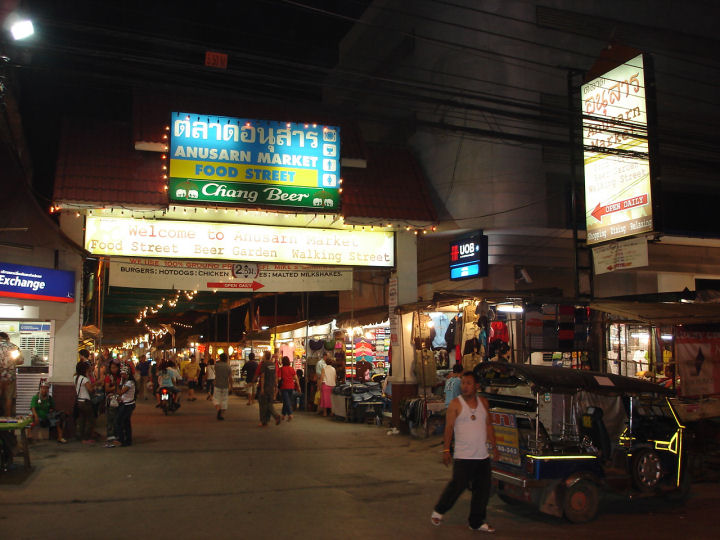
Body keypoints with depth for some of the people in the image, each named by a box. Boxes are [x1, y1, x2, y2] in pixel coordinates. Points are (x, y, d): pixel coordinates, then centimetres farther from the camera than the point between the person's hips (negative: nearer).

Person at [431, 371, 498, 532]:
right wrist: (446, 450, -10)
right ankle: (438, 511, 18)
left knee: (483, 489, 7)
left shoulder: (483, 402, 9)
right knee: (457, 486, -5)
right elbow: (449, 427, -6)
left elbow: (488, 425, 16)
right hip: (463, 457, -5)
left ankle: (476, 522, 21)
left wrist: (494, 446, 13)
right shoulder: (455, 404, -5)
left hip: (483, 456, 5)